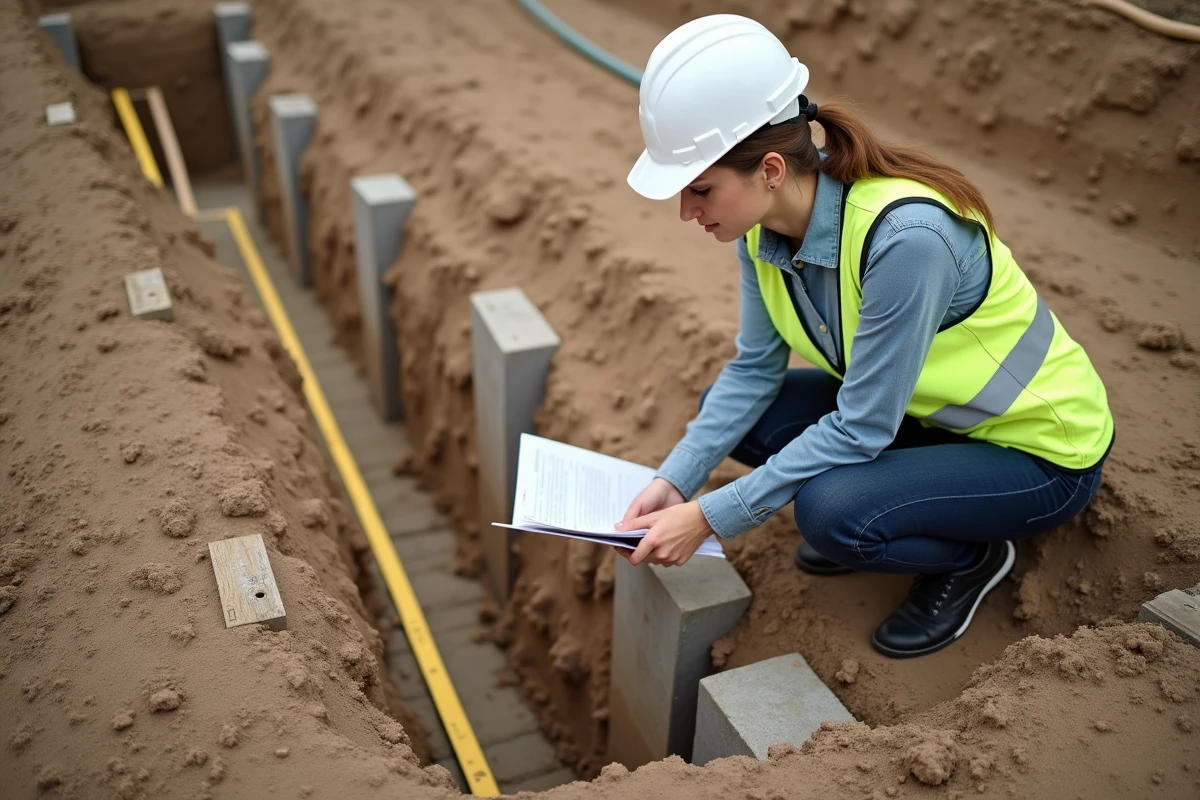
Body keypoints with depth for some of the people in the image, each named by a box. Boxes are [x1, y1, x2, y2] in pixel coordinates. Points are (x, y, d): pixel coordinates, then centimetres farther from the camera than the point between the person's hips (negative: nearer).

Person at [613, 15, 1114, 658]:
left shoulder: (905, 237, -36)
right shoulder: (768, 220, -13)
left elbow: (860, 429, -30)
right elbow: (754, 368, -4)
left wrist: (709, 518, -27)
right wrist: (674, 482, -16)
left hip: (1041, 450, -7)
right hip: (925, 411, 7)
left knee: (830, 513, -29)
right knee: (734, 416, -9)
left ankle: (972, 557, 1)